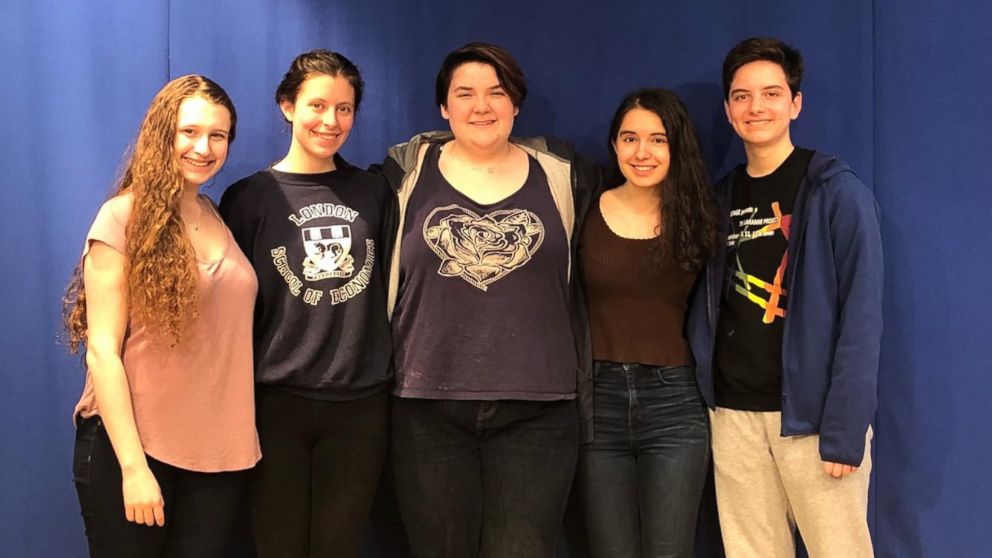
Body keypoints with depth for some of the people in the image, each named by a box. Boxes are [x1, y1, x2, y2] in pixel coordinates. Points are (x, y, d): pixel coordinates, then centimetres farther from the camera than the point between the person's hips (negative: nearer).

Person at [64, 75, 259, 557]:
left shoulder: (219, 219, 9)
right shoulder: (123, 218, -8)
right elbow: (101, 351, -13)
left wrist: (244, 440, 5)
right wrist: (133, 466, -17)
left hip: (217, 450, 5)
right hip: (133, 448, -5)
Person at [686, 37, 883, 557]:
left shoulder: (837, 191, -6)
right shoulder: (721, 197, 11)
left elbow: (861, 316, -11)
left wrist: (845, 429, -17)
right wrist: (704, 388, 0)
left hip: (810, 412, -5)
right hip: (732, 414, 5)